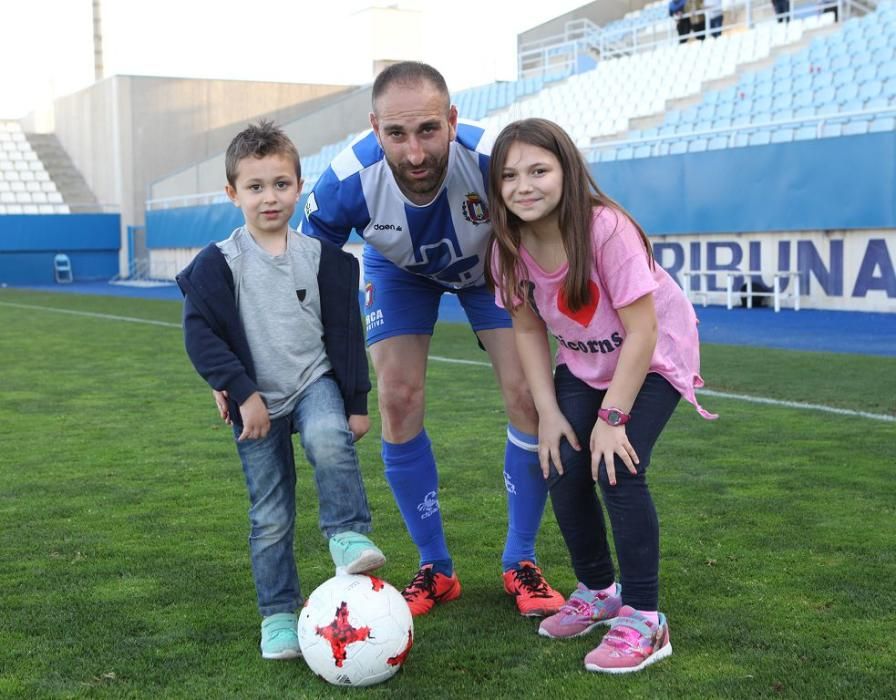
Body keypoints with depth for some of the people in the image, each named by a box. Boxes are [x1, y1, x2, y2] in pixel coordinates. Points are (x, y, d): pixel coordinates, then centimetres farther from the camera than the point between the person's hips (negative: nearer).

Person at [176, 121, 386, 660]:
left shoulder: (323, 255, -2)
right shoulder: (219, 263, -7)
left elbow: (345, 331, 2)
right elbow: (200, 335, -9)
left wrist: (356, 403, 2)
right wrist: (242, 393, -16)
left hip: (315, 382, 0)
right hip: (257, 402, 0)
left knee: (329, 440, -35)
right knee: (270, 518, 5)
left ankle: (348, 534, -17)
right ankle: (278, 615, 18)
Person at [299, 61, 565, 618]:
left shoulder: (493, 160, -40)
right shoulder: (349, 181, -35)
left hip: (490, 262, -1)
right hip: (401, 271, 1)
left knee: (528, 397, -13)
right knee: (399, 404, -11)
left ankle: (520, 562, 6)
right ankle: (436, 569, 7)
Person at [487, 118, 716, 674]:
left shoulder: (606, 229, -33)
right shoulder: (509, 246, -16)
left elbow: (642, 331, -28)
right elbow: (529, 329, -3)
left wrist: (613, 417, -25)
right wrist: (548, 412, -9)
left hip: (654, 358, -5)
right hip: (582, 364, 5)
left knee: (617, 470, -20)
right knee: (565, 469, -6)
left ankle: (643, 619, -6)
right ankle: (598, 591, 19)